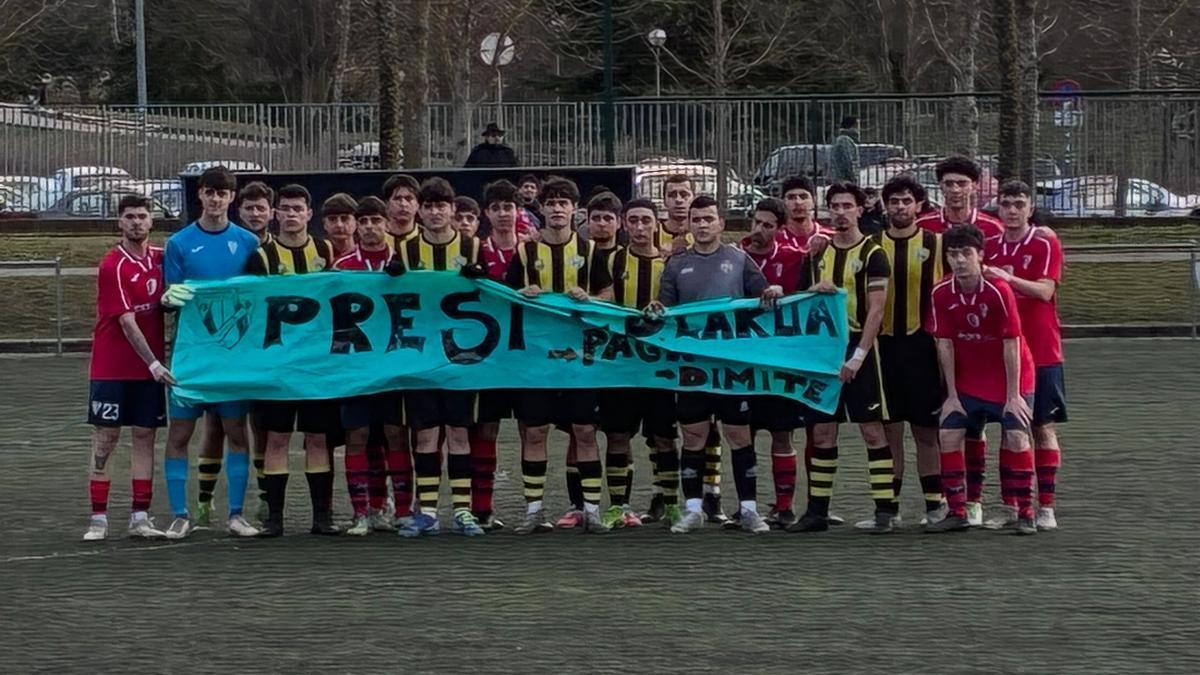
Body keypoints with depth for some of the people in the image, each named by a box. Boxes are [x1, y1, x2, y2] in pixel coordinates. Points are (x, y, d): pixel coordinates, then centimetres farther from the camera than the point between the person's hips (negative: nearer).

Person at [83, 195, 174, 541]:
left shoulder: (161, 258, 6)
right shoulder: (113, 266, -11)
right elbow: (127, 322, -16)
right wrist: (153, 363, -21)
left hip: (149, 367, 5)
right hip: (111, 367, -5)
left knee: (144, 436, 4)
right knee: (105, 438, -2)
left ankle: (140, 518, 7)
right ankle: (98, 519, 0)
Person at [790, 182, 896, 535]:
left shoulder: (872, 254, -5)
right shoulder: (820, 253, 12)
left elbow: (875, 310, -11)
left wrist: (857, 357, -18)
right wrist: (816, 291, -5)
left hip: (859, 350, -6)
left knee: (872, 430, -6)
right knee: (822, 432, 6)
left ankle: (885, 510, -4)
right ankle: (816, 510, 10)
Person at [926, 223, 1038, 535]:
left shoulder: (998, 290, -22)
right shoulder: (942, 294, -10)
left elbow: (1011, 345, -19)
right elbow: (945, 345, -5)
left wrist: (1013, 396, -17)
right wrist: (951, 395, -5)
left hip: (1009, 379, -4)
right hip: (966, 379, 4)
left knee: (1016, 438, -13)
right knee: (948, 435, -5)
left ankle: (1025, 514, -3)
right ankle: (956, 513, 5)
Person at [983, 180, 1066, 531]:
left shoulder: (1046, 245, -5)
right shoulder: (990, 247, 9)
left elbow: (1045, 291, -18)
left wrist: (1007, 278, -30)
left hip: (1042, 353, -4)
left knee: (1044, 427, -2)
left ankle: (1045, 508, 1)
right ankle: (1010, 507, 11)